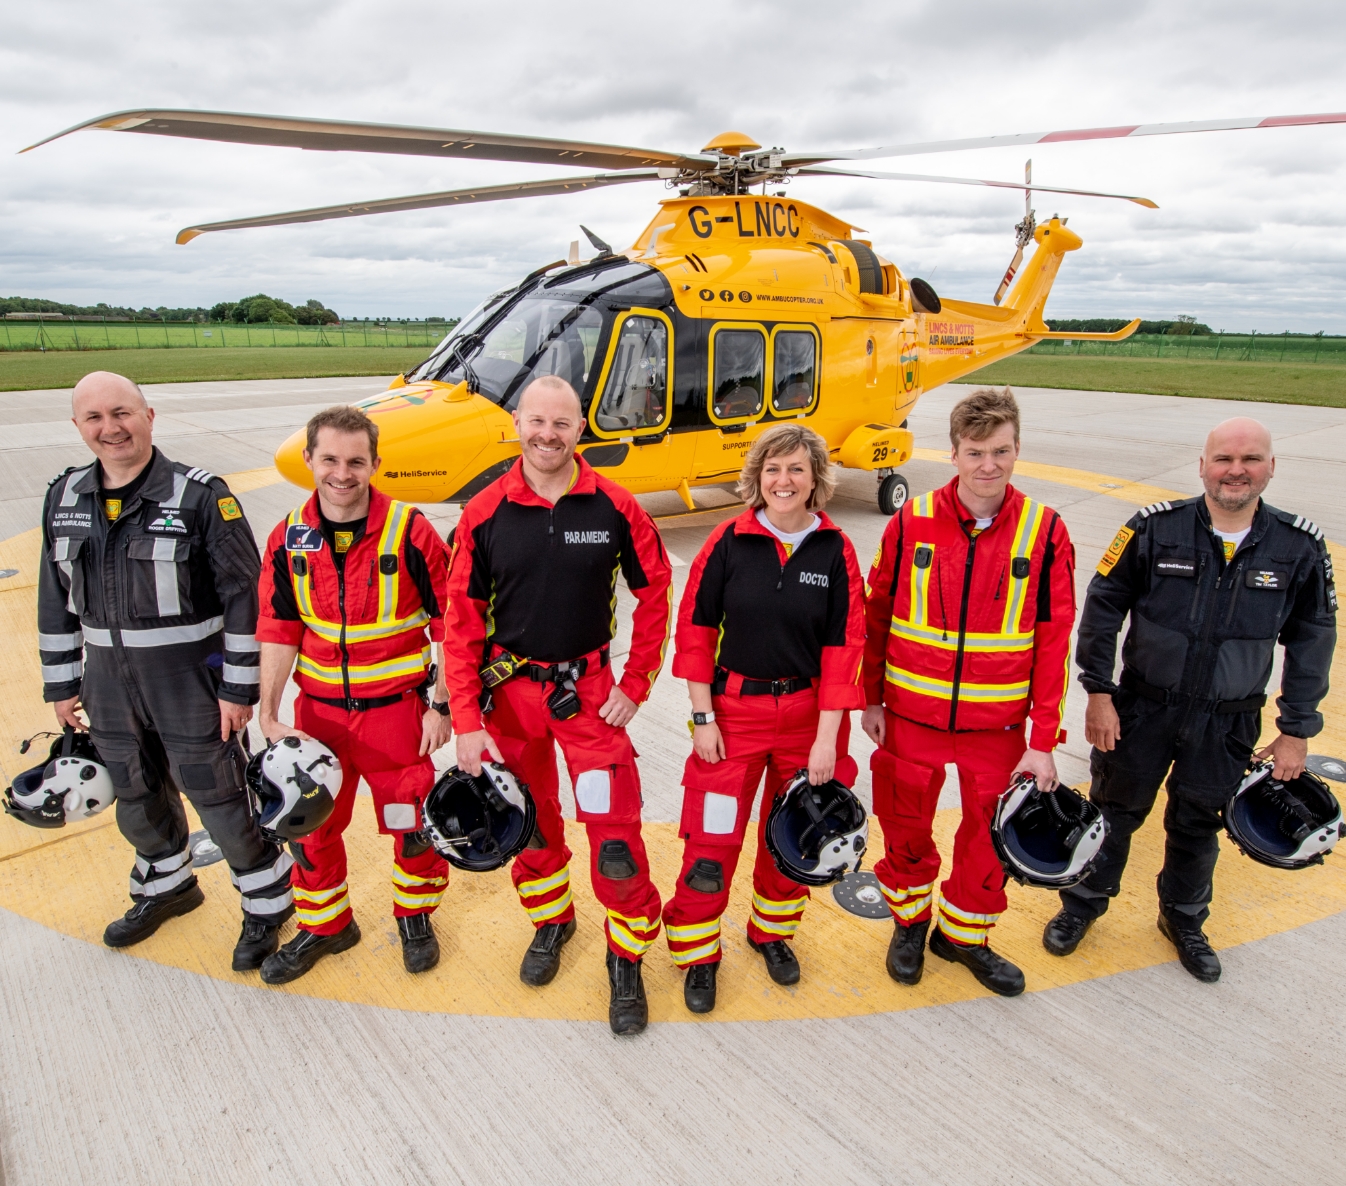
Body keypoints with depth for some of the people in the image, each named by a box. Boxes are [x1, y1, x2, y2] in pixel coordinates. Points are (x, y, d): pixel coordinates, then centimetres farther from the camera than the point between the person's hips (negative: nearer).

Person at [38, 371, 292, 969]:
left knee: (218, 796, 3)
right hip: (108, 680, 6)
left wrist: (239, 687, -14)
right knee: (136, 796, 22)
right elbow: (56, 598, 12)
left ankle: (266, 899, 25)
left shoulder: (201, 495, -15)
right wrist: (61, 683, 13)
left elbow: (244, 594, -14)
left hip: (191, 679, -6)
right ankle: (167, 886, 47)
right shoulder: (64, 498, 4)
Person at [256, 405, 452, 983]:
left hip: (395, 707, -3)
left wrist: (442, 705, -8)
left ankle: (415, 914, 38)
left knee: (411, 821, 11)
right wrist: (268, 714, -3)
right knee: (311, 824, 16)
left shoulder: (409, 532, -14)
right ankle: (323, 925, 40)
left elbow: (448, 623, -9)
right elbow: (279, 630, 3)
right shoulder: (289, 538, -3)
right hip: (318, 708, 4)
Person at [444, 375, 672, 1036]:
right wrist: (466, 721, -8)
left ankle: (627, 956, 22)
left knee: (615, 831, -2)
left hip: (590, 691, -1)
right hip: (510, 689, 2)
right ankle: (551, 922, 44)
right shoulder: (485, 514, -6)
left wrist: (636, 684, -4)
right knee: (530, 823, 18)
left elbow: (655, 592, 1)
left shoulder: (614, 508, -8)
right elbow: (462, 621, -4)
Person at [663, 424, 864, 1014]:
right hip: (735, 708, -1)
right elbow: (695, 627, -3)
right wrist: (702, 716, -6)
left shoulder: (835, 550, -5)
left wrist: (827, 737, -9)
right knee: (712, 836, 1)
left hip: (809, 712, 1)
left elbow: (843, 646, -5)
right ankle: (697, 952, 25)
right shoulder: (729, 540, -6)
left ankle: (773, 930, 42)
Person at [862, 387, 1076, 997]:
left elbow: (1054, 642, -5)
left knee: (991, 836, 15)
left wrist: (1044, 741, -6)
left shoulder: (1045, 532, -7)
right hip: (911, 717, 0)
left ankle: (963, 934, 41)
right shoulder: (911, 522, -7)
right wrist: (871, 698, 3)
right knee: (905, 828, 14)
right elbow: (877, 613, 2)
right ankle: (910, 921, 42)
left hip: (997, 725, 1)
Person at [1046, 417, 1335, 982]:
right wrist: (1098, 691, -9)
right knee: (1114, 812, 14)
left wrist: (1296, 729, 2)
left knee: (1197, 827, 19)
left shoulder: (1299, 547, -6)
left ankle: (1184, 920, 44)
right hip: (1142, 709, -1)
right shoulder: (1156, 528, -12)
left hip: (1228, 724, 2)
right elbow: (1102, 606, -6)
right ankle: (1083, 903, 37)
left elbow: (1312, 639, 3)